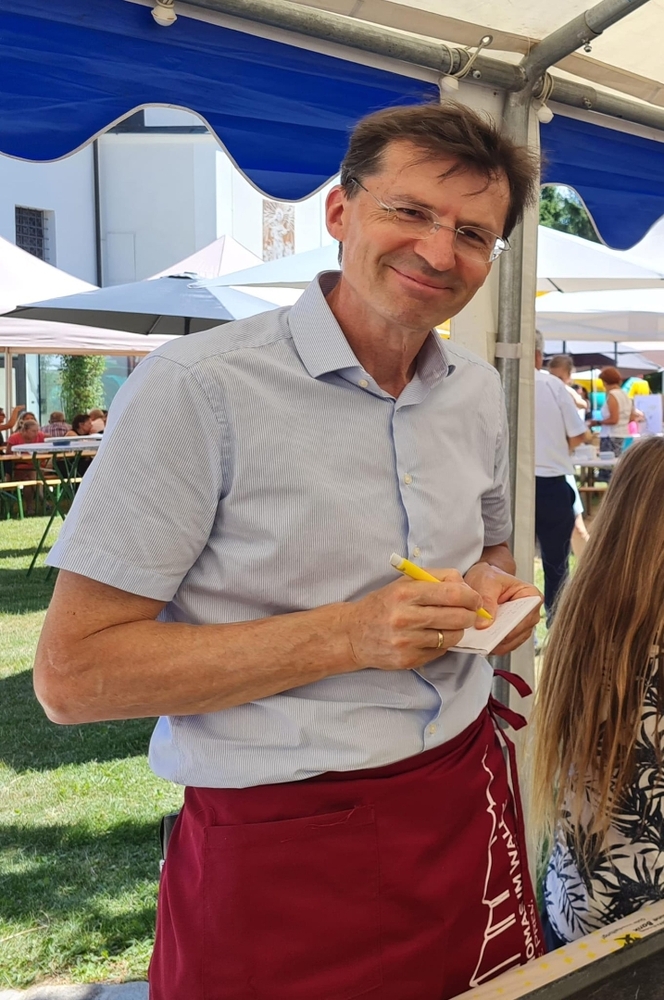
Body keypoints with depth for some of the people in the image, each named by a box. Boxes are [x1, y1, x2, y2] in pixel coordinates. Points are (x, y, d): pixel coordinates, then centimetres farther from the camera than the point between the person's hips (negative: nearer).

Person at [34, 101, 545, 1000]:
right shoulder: (197, 390, -17)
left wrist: (494, 589, -4)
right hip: (281, 850, -6)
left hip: (468, 802, 7)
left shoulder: (478, 393, 5)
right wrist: (350, 635, -24)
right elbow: (74, 673, -18)